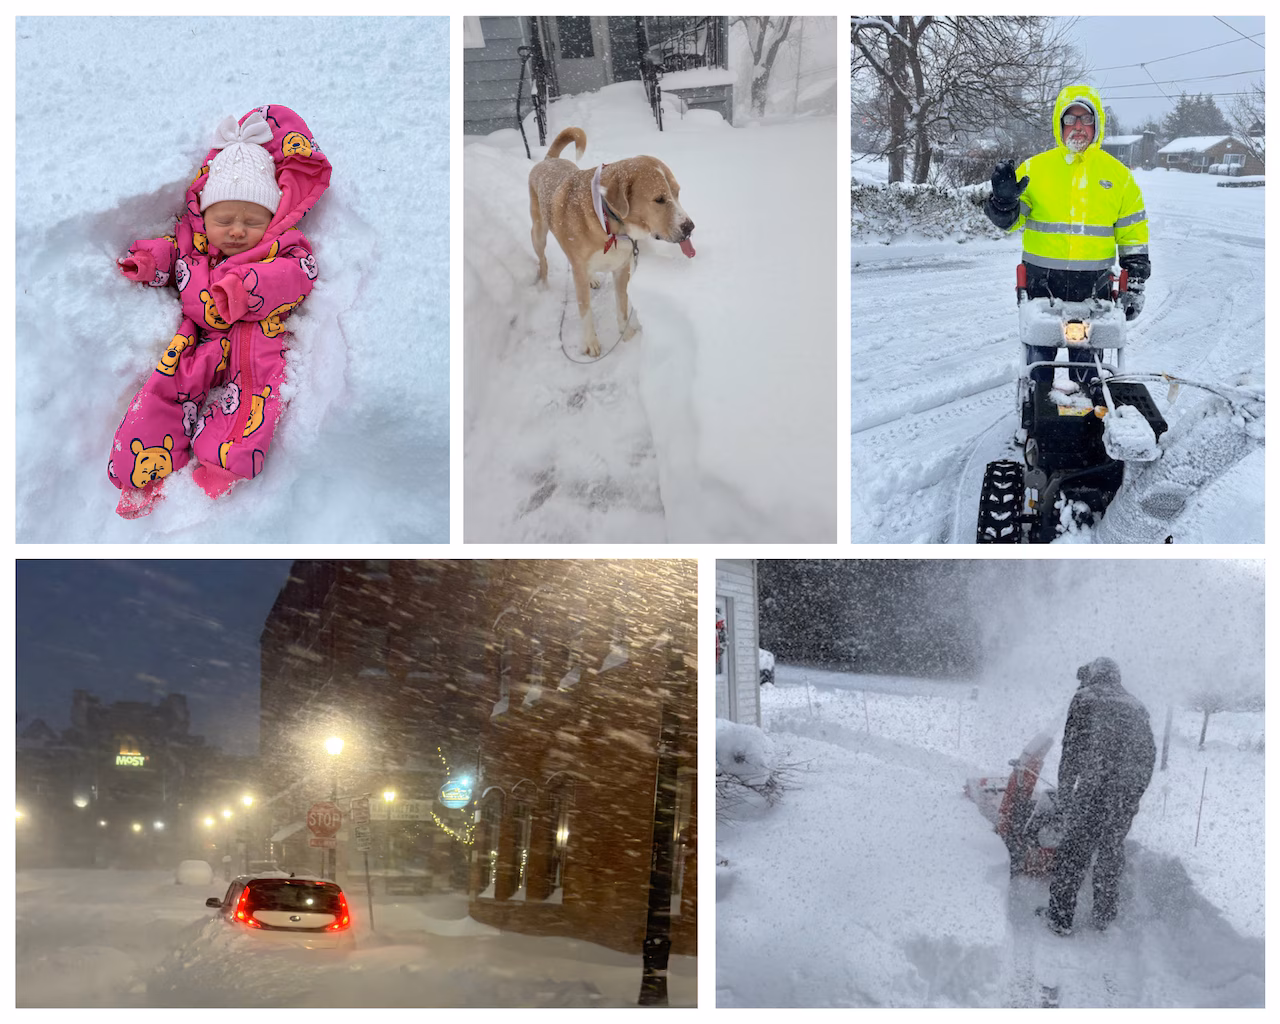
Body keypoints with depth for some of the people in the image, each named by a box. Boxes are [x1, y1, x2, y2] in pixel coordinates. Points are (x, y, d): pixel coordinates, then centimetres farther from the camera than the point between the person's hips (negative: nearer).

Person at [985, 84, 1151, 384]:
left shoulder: (1118, 174, 5)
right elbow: (1008, 221, 4)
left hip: (1094, 287, 0)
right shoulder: (1034, 168, 2)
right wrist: (1004, 200, -19)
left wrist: (1135, 286, 5)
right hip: (1042, 283, 0)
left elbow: (1133, 236, 9)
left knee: (1087, 361, 8)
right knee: (1039, 357, 6)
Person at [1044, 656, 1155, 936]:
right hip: (1128, 792, 5)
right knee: (1112, 851, 17)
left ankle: (1060, 916, 1)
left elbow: (1072, 748, -3)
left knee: (1074, 852, 1)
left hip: (1094, 787, -5)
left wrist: (1063, 792, 0)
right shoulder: (1137, 706, 18)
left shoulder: (1085, 698, 3)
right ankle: (1104, 915, 24)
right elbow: (1149, 754, 17)